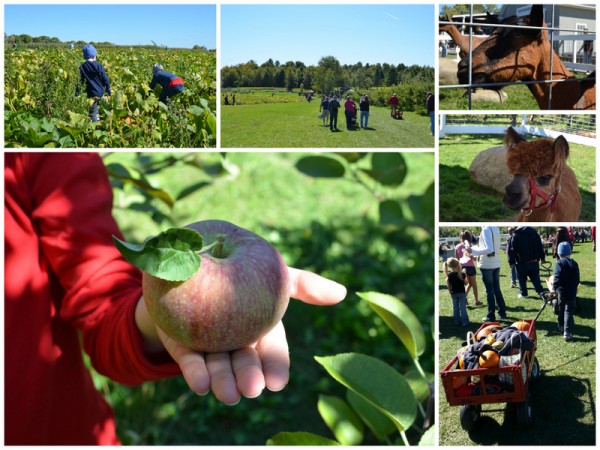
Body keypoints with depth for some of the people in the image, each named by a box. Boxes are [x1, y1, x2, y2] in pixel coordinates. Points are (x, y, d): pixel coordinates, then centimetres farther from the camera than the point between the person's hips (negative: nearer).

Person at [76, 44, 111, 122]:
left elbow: (80, 81, -2)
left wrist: (77, 94, 4)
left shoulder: (82, 67, -5)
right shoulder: (98, 66, -6)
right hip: (101, 92, 1)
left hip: (92, 93, -1)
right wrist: (109, 91, 7)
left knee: (93, 113, 3)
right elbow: (105, 80, -4)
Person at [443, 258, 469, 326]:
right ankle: (464, 321, 0)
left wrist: (450, 291, 12)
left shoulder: (449, 275, -8)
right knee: (462, 307, 1)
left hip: (454, 293, 2)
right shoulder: (462, 274, -14)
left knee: (455, 307, 13)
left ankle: (457, 321, 16)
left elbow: (448, 285, -2)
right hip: (461, 292, -2)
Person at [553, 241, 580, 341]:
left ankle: (561, 325, 39)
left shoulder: (559, 263, -10)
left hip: (562, 291, -1)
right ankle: (567, 332, -9)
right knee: (569, 311, 1)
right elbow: (577, 279, 4)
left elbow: (557, 278, -16)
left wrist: (554, 287, -6)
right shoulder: (574, 263, 0)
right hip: (572, 291, 1)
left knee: (561, 308, 20)